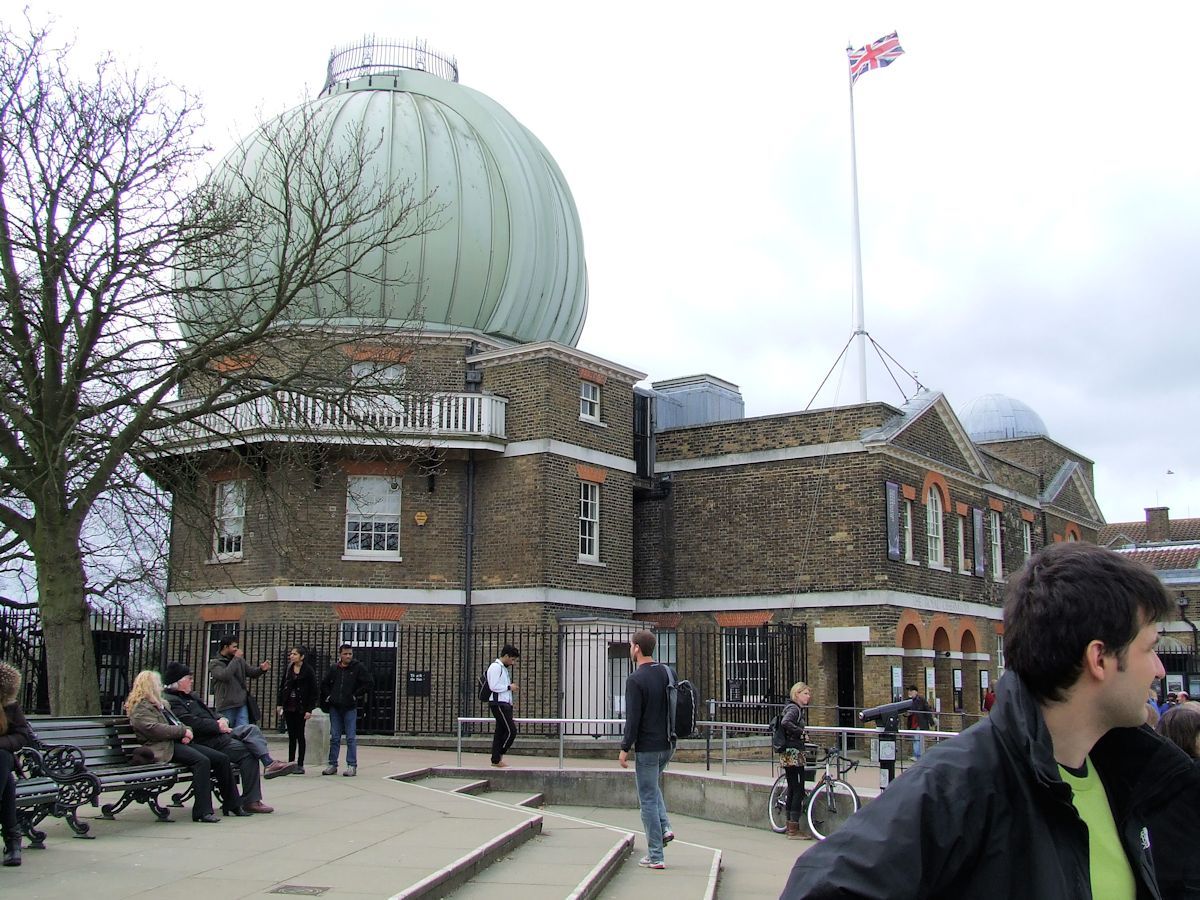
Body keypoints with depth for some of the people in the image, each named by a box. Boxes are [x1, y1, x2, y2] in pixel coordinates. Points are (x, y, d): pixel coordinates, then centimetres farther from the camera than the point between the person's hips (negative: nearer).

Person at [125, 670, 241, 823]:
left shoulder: (161, 704, 28)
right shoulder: (140, 708, -3)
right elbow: (155, 730, -17)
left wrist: (187, 731, 4)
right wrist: (183, 731, -11)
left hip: (179, 742, 10)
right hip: (164, 749, -10)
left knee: (222, 758, -4)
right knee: (202, 761, -33)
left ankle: (233, 803, 3)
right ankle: (202, 811, -35)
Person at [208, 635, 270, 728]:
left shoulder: (240, 660, 13)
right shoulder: (215, 664, -3)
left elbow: (251, 672, 18)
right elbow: (224, 676, -22)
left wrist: (261, 669, -4)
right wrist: (236, 659, -17)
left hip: (242, 705, 4)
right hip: (226, 707, -4)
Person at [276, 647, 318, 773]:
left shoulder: (308, 671, -8)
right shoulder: (288, 670, 7)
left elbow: (313, 691, -8)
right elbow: (282, 687, 13)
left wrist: (309, 709, -12)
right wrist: (279, 703, 5)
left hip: (301, 708, -5)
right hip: (288, 707, 5)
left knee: (300, 736, 0)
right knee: (291, 736, 9)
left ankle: (300, 764, 5)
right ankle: (290, 763, 14)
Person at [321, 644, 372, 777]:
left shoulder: (358, 667, -3)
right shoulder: (334, 668, 9)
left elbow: (368, 683, -6)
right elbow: (324, 683, 22)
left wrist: (356, 695, -7)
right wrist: (328, 696, 9)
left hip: (350, 708, -4)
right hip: (335, 707, 4)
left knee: (351, 738, -3)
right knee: (334, 738, 8)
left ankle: (352, 766, 1)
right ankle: (332, 765, 14)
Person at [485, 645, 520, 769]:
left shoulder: (504, 668, 20)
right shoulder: (495, 667, -11)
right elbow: (494, 687, -18)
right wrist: (509, 687, -9)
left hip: (505, 704, 10)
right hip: (498, 704, -10)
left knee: (500, 732, 8)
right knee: (511, 731, -12)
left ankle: (496, 760, 9)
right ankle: (499, 756, -1)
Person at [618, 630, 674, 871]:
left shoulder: (636, 680, -16)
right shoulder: (666, 673, 6)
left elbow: (633, 718, -19)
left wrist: (625, 748, -12)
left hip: (648, 747, -7)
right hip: (668, 744, 8)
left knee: (648, 799, 1)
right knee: (652, 785, 30)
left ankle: (655, 857, 5)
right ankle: (664, 827, 12)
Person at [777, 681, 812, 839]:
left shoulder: (793, 708, 17)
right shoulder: (794, 708, -14)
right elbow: (785, 722, -34)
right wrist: (800, 731, -21)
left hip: (787, 754, 10)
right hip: (793, 753, -10)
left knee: (792, 789, 13)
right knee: (799, 790, -6)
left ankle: (790, 826, 18)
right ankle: (794, 829, -5)